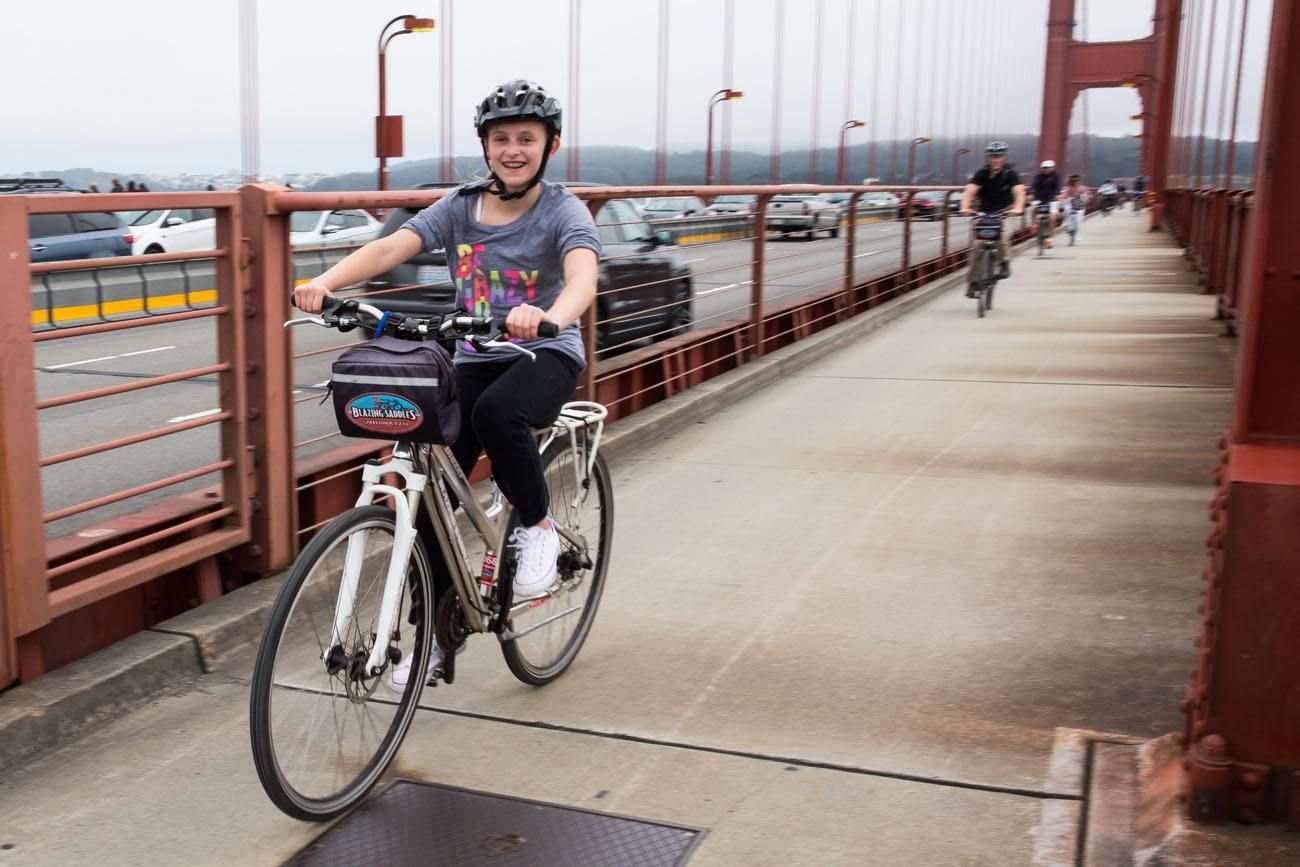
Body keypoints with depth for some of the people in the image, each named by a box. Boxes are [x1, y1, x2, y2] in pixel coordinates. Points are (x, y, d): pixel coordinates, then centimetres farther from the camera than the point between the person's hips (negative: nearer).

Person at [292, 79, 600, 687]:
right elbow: (391, 247, -14)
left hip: (546, 353, -4)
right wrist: (325, 282, -33)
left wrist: (550, 316, -54)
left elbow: (582, 277, -30)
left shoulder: (563, 211, -9)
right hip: (475, 358, 4)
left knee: (497, 411, -37)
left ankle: (537, 528, -9)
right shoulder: (460, 207, 1)